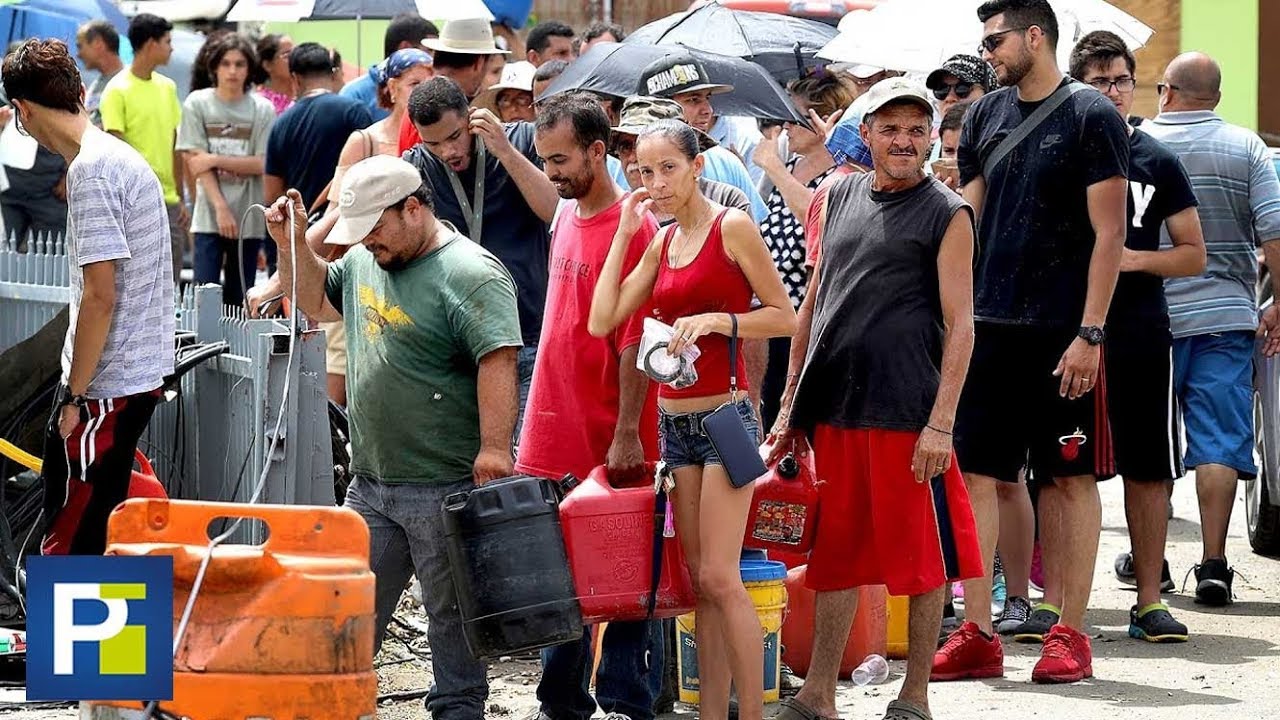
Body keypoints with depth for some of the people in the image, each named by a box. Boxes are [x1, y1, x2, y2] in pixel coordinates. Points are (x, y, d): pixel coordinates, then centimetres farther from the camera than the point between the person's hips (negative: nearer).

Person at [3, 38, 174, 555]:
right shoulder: (122, 157, 12)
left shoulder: (91, 172, -18)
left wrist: (75, 396, -15)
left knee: (70, 546, -5)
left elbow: (99, 295, -22)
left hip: (105, 388, -10)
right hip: (139, 374, 10)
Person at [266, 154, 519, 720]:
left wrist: (493, 450, -30)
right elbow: (317, 301, 31)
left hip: (446, 488, -8)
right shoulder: (366, 261, 13)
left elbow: (498, 361, -23)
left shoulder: (469, 275, -14)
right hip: (370, 484, 8)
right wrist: (293, 243, 15)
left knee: (453, 615, 2)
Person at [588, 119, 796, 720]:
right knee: (699, 580, 6)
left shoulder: (733, 228, -6)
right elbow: (603, 320, 7)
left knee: (719, 576, -12)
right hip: (674, 419, 7)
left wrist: (716, 319, -19)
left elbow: (785, 316, -6)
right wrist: (624, 234, 8)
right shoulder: (662, 243, 13)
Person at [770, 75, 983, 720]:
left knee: (923, 557, 1)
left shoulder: (947, 215, -2)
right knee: (835, 551, 11)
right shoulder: (840, 198, 13)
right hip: (832, 409, 5)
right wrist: (791, 401, 15)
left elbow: (960, 325, -6)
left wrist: (941, 422, -14)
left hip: (907, 411, -5)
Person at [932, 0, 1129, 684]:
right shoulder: (984, 117, 11)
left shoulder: (1091, 116, -5)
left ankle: (1068, 634, 7)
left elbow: (1109, 232, -9)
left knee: (1072, 476, 2)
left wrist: (1090, 333, -14)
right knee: (975, 473, 2)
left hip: (1063, 334, -5)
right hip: (988, 326, 5)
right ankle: (977, 634, 6)